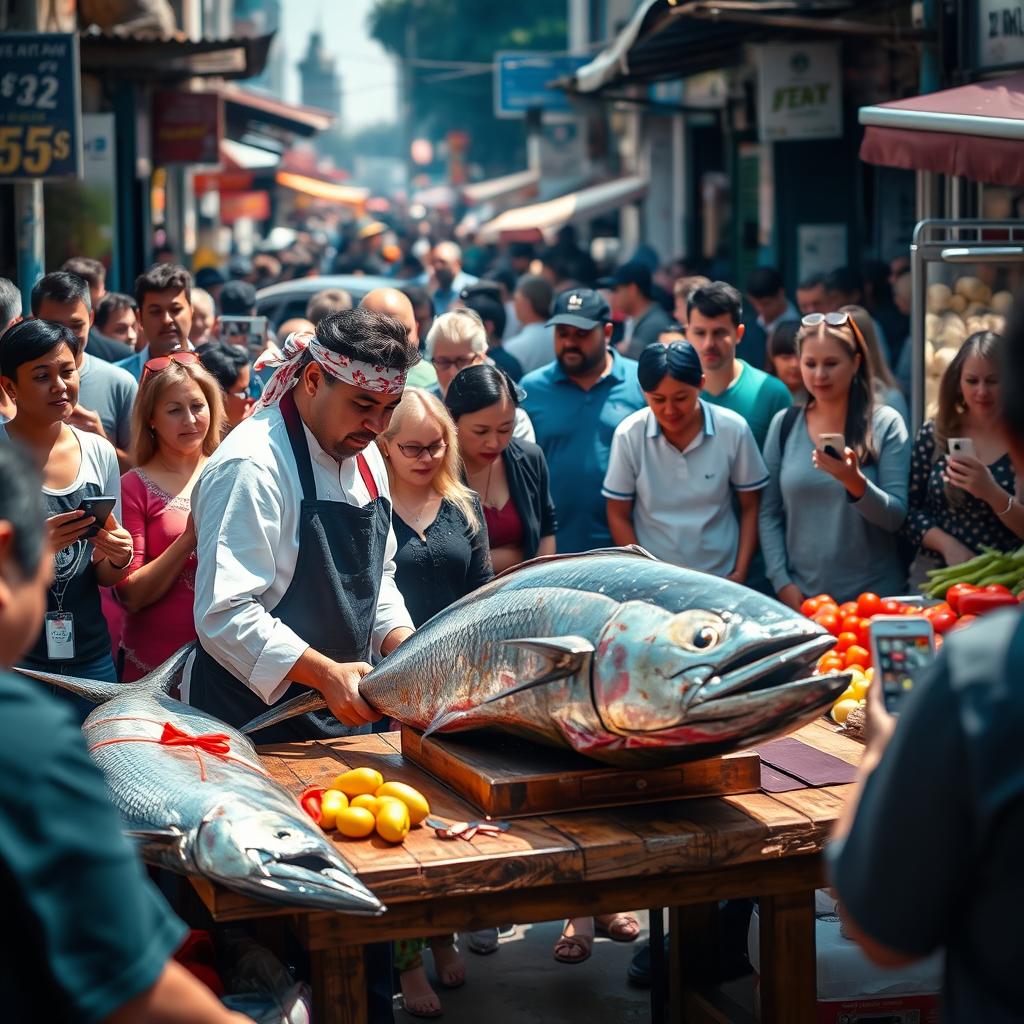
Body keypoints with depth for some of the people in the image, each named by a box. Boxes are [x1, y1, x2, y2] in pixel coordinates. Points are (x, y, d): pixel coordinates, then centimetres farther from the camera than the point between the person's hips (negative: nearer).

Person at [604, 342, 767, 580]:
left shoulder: (734, 430, -10)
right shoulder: (629, 435, -11)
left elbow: (751, 508, 1)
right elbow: (619, 516, -2)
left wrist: (740, 574, -4)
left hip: (721, 578, 0)